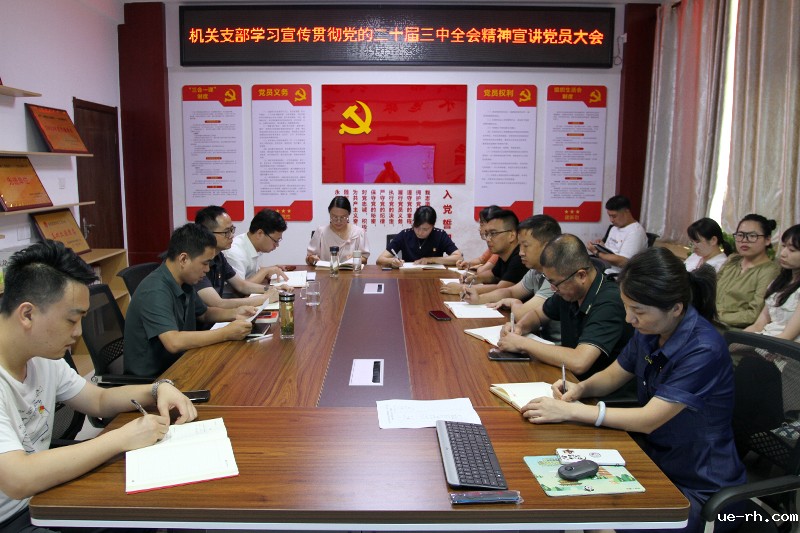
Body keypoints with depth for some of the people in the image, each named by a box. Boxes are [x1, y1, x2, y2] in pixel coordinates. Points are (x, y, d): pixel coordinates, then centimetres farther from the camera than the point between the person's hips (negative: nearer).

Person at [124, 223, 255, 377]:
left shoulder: (184, 283, 2)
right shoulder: (155, 292, -24)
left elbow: (204, 313, 19)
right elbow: (174, 342, -34)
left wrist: (234, 314, 0)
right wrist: (226, 333, -27)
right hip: (151, 378, -8)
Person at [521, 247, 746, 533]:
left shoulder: (703, 349, -25)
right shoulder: (649, 332, -3)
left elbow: (649, 419, -25)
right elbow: (612, 376, 11)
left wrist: (570, 411, -27)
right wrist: (580, 388, -10)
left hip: (698, 487, -6)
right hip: (656, 462, 7)